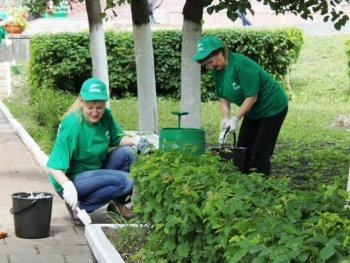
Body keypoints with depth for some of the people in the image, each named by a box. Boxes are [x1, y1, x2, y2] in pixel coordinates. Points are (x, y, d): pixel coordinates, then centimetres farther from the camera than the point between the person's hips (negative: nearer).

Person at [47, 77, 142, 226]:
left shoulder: (105, 116, -8)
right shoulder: (72, 125, -26)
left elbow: (117, 138, 6)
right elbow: (54, 166, -27)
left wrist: (134, 141, -16)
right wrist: (68, 186, -45)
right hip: (72, 180, -7)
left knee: (126, 153, -13)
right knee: (124, 181, -24)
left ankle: (118, 202, 4)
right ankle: (79, 207, -12)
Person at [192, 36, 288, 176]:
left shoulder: (242, 66, -30)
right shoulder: (217, 70, -5)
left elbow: (252, 97, -27)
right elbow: (223, 97, -2)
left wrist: (235, 119, -27)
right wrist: (225, 118, -17)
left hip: (273, 107, -8)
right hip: (253, 111, 8)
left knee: (260, 153, -10)